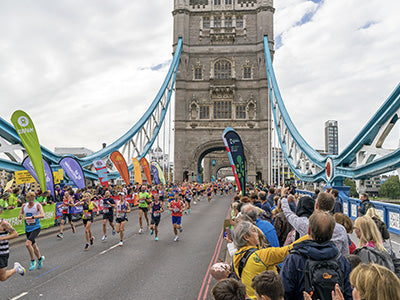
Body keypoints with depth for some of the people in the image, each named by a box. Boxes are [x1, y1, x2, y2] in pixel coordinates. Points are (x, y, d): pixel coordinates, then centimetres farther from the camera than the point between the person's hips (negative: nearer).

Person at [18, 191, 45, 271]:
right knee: (33, 245, 14)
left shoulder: (37, 205, -10)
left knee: (28, 244, -21)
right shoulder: (24, 205, 4)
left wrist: (32, 217, -36)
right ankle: (40, 258, 38)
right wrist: (20, 216, -13)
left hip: (36, 228, -5)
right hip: (27, 229, 5)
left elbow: (42, 215, -25)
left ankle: (33, 261, -2)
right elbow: (19, 217, 11)